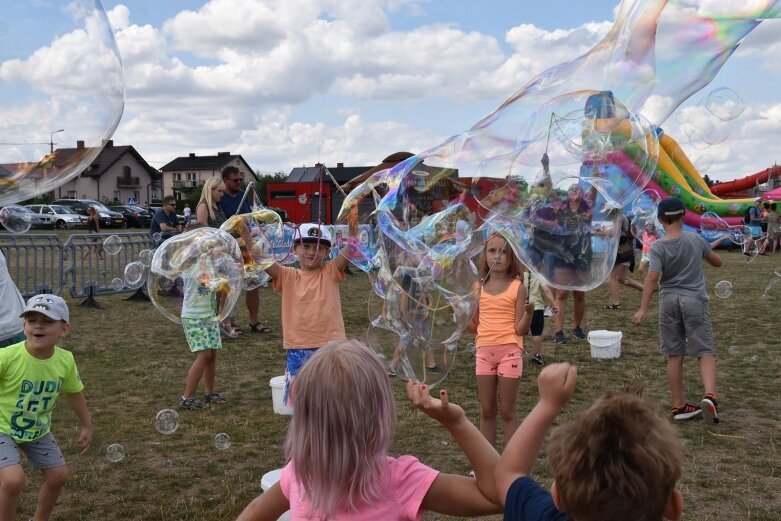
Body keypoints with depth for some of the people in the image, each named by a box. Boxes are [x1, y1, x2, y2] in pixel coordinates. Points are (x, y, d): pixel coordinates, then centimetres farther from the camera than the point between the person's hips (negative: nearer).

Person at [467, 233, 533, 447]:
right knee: (487, 411, 11)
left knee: (508, 412, 4)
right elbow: (475, 326, 11)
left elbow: (520, 329, -8)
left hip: (510, 351, -3)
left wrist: (529, 313, -25)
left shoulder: (517, 287, -5)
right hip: (484, 351, 4)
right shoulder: (479, 288, 5)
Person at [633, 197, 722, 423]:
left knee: (674, 355, 7)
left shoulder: (658, 246, -7)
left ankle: (679, 405, 13)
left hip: (669, 302, 1)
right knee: (705, 351, 1)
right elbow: (717, 262, 15)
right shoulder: (695, 239, 0)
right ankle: (710, 395, -22)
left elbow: (652, 278, -17)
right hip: (694, 300, 0)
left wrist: (643, 309, -18)